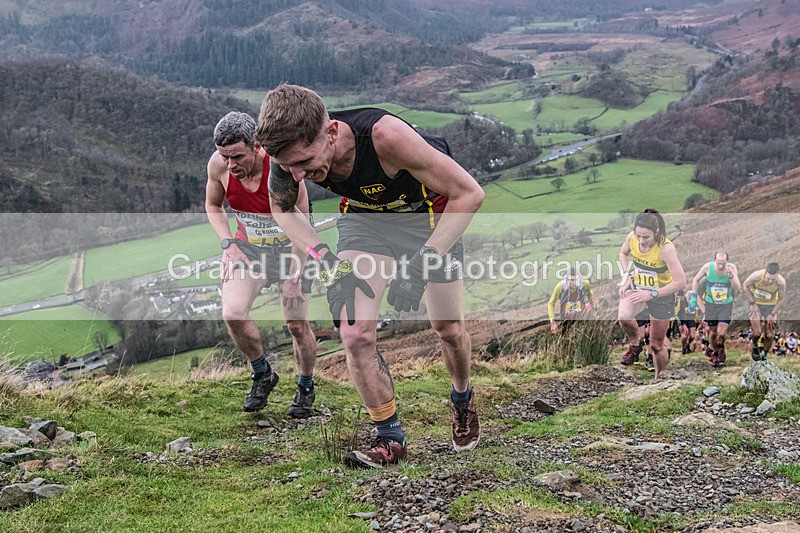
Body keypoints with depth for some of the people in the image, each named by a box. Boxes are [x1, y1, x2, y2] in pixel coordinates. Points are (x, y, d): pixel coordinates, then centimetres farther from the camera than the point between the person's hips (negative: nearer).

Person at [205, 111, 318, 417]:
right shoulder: (218, 164, -15)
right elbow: (212, 205, 5)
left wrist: (295, 270, -18)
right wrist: (228, 244, -9)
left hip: (288, 245, -3)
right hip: (246, 246, 3)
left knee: (297, 325, -1)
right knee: (232, 313, -20)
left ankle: (306, 387, 27)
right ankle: (262, 374, 6)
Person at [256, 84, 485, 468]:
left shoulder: (385, 135, -42)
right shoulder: (293, 151, -28)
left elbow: (469, 193, -32)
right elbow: (282, 209, -4)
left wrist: (421, 263, -37)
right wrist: (324, 257, -18)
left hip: (428, 212, -3)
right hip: (365, 217, 3)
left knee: (448, 328, 8)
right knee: (355, 334, -12)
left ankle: (463, 399, 40)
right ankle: (390, 438, 6)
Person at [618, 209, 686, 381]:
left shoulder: (665, 248, -31)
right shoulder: (632, 237, -17)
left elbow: (680, 282, -28)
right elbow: (623, 253, 8)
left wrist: (651, 294, -29)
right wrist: (627, 275, -6)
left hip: (661, 294, -3)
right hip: (637, 287, 3)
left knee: (656, 345, 7)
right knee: (624, 317, -29)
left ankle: (659, 378, 35)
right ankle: (634, 344, 3)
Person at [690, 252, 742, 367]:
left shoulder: (732, 268, -16)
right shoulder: (708, 267, -16)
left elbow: (738, 289, -20)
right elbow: (696, 279, 2)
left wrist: (731, 276, -35)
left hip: (726, 304, -1)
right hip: (711, 304, 1)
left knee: (721, 333, -11)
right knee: (713, 332, 8)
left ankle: (721, 348, 23)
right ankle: (713, 351, 37)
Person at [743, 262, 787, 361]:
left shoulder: (781, 282, -28)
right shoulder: (757, 276, -31)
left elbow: (781, 299, -9)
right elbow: (746, 285, -10)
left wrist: (772, 314, -8)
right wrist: (752, 303, -11)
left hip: (771, 305, 1)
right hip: (756, 303, -1)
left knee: (769, 335, -4)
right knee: (757, 332, -14)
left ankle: (764, 355, 21)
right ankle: (755, 347, 20)